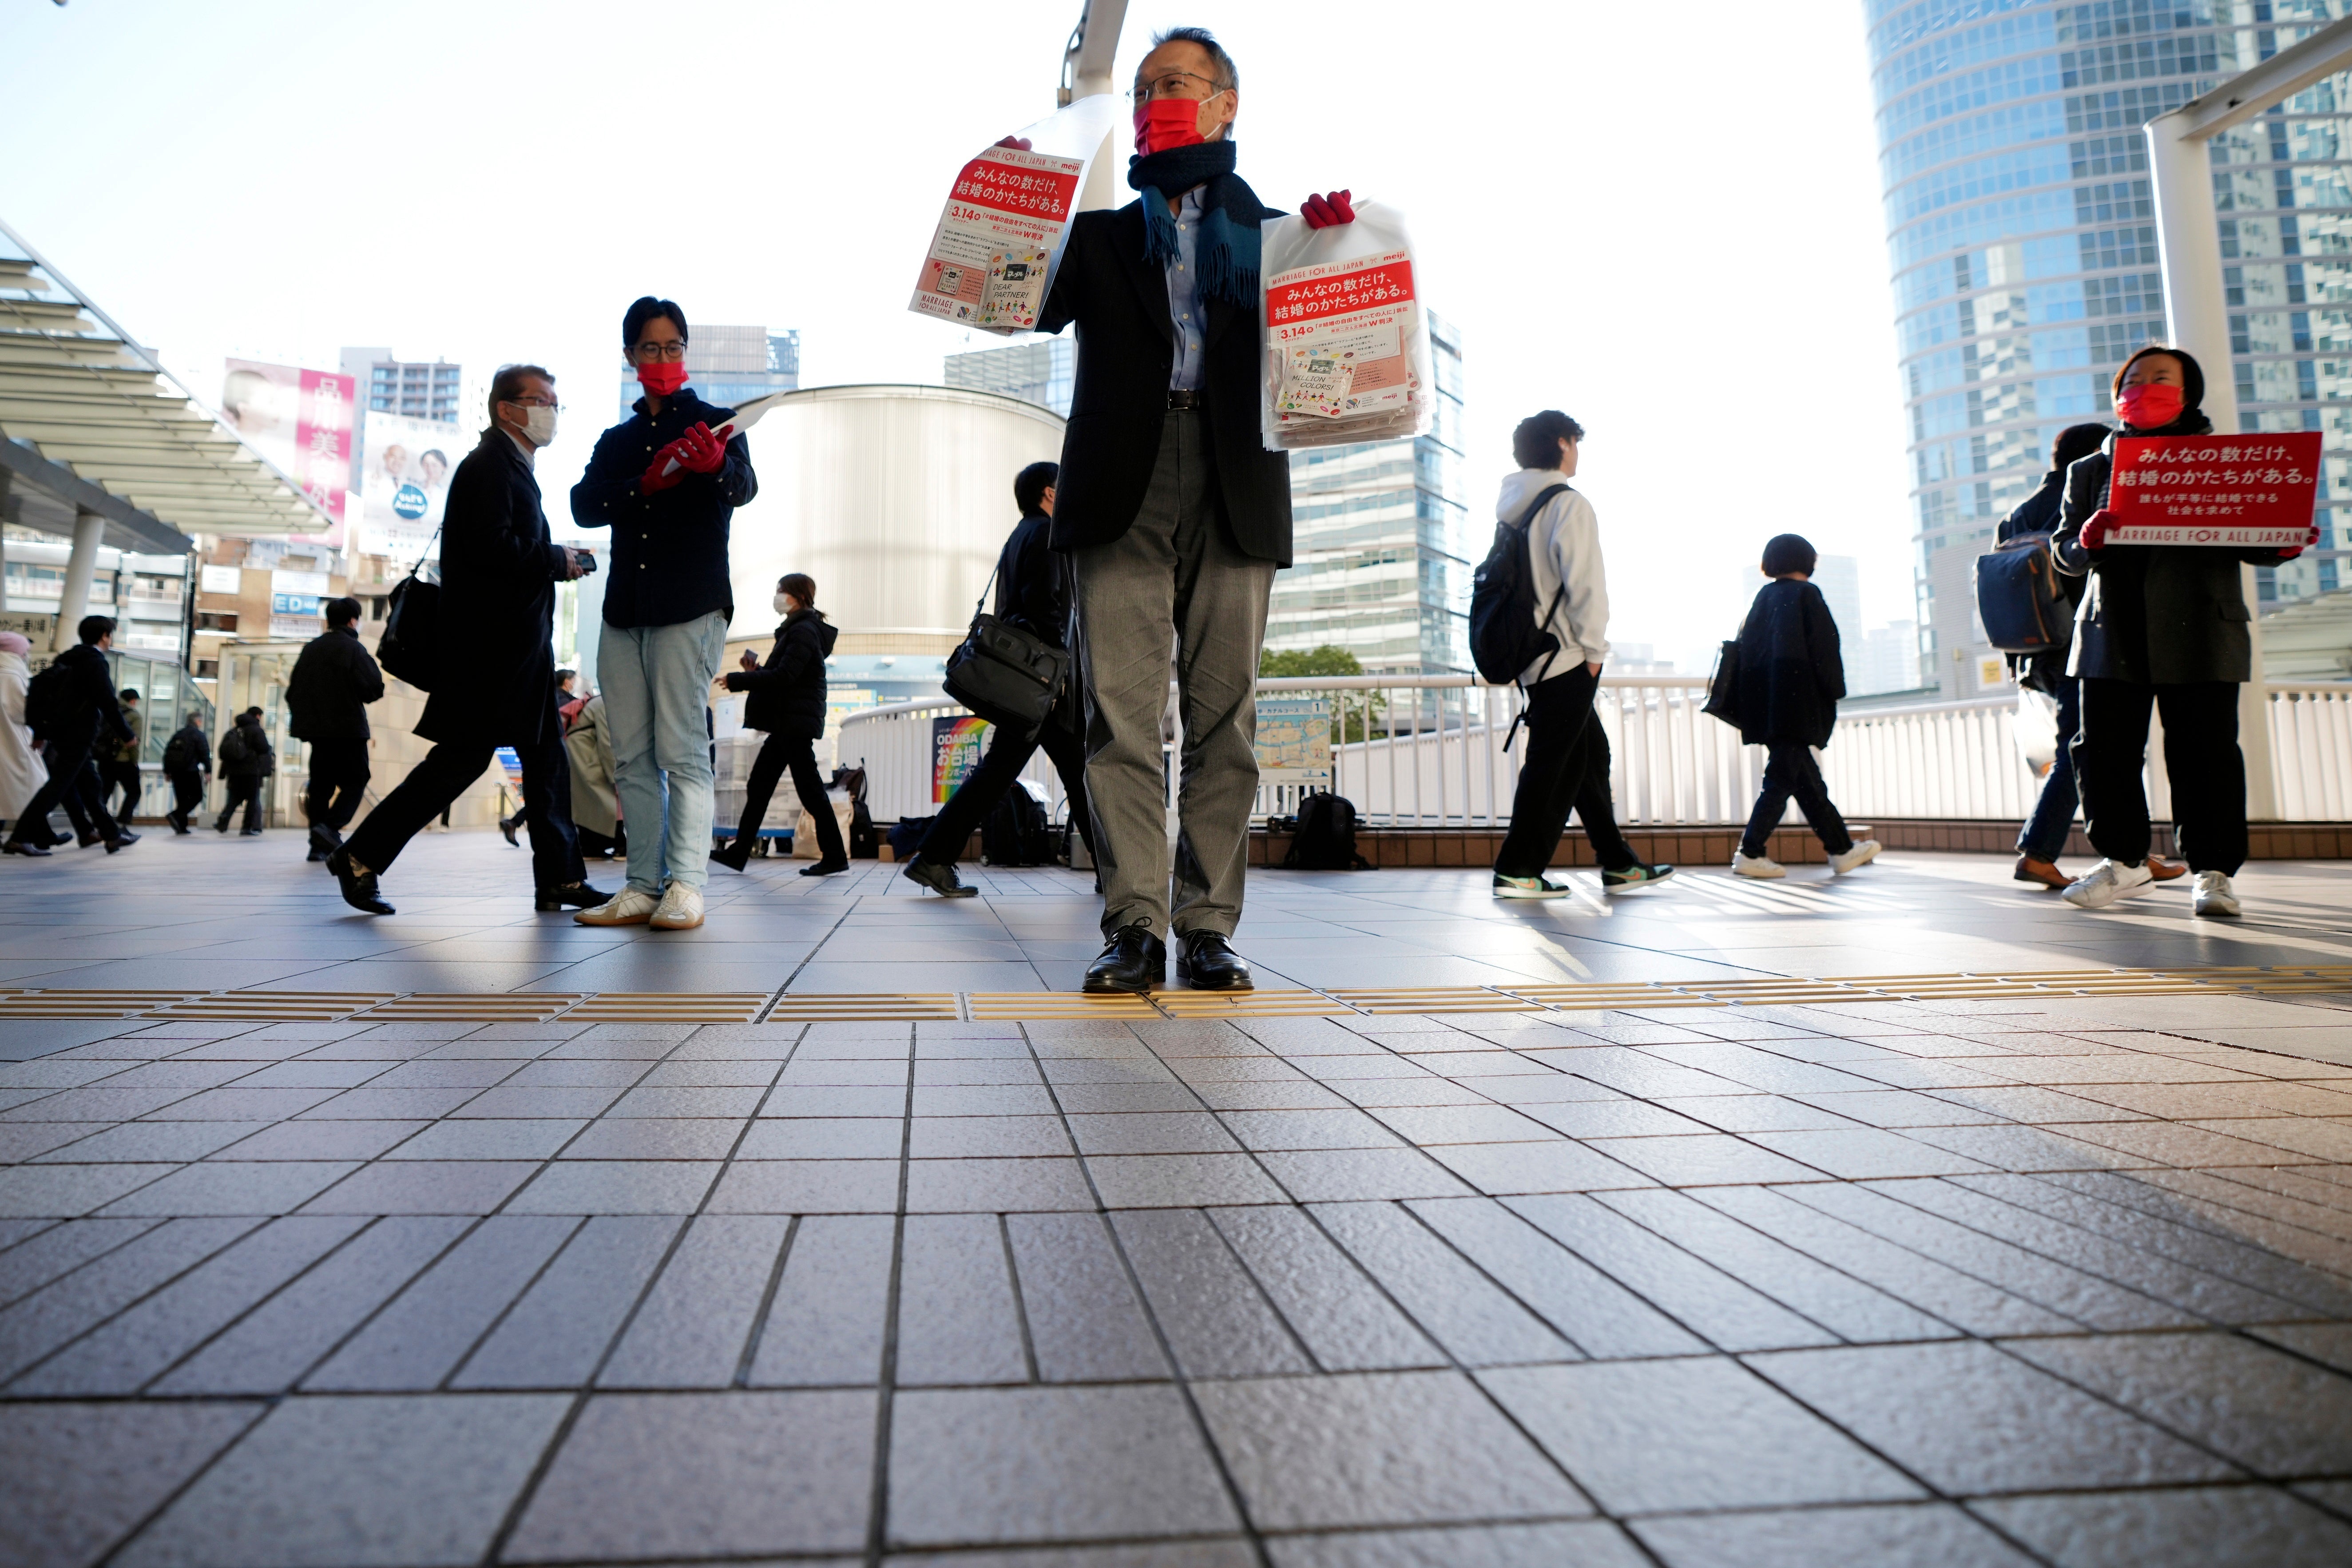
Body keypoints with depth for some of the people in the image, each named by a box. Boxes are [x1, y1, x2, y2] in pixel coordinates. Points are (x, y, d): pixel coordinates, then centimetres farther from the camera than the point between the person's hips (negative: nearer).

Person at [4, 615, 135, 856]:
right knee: (57, 785, -9)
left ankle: (112, 836, 18)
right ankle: (20, 838, -11)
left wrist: (42, 732, 25)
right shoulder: (95, 662, -12)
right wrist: (127, 735, -8)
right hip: (77, 736, -10)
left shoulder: (70, 660, 16)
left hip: (62, 733, 10)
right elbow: (108, 703, -17)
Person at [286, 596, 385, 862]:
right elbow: (374, 688, -16)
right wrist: (372, 664, 3)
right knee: (354, 782, 1)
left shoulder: (311, 648, 11)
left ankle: (319, 844, 8)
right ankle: (331, 827, -20)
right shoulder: (354, 648, -7)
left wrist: (302, 716, 25)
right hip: (348, 728, -6)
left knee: (321, 784, 10)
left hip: (316, 729, 6)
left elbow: (293, 690, 14)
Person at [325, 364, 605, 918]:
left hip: (519, 650, 10)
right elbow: (492, 547, -22)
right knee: (462, 760, -7)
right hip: (490, 648, -10)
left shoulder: (514, 468, 21)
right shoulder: (488, 465, -10)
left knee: (547, 761, 8)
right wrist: (558, 561, -12)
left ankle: (561, 880, 10)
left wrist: (559, 560, 4)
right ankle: (360, 857, 4)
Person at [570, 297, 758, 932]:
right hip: (624, 611, 6)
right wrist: (646, 484, -14)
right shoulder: (617, 440, 21)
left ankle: (686, 886, -10)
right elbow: (583, 505, 4)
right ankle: (644, 888, 8)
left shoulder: (715, 422, 8)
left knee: (683, 751, -11)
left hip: (690, 607, -5)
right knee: (633, 757, 4)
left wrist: (716, 463, -36)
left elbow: (744, 489, -12)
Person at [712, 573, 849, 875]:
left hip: (797, 722, -11)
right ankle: (739, 852, 14)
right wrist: (757, 670, 7)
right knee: (758, 785, 10)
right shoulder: (795, 630, 20)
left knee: (810, 790, -7)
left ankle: (835, 858, -3)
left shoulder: (804, 631, -13)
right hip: (786, 723, 11)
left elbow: (784, 677, -22)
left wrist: (737, 680, -16)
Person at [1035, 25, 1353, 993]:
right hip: (1121, 490, 0)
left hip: (1232, 492, 0)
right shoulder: (1101, 230, 22)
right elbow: (1031, 308, 9)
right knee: (1121, 713, -7)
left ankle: (1207, 928, 3)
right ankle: (1134, 926, -4)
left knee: (1223, 716, -2)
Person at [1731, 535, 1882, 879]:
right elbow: (1824, 649, -10)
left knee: (1808, 782, 11)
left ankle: (1842, 850, 19)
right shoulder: (1806, 594, -4)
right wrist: (1834, 694, -1)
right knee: (1783, 777, -7)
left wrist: (1750, 713, 15)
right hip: (1797, 705, -7)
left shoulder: (1764, 597, 13)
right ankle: (1750, 853, -12)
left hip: (1765, 705, 7)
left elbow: (1746, 648, 13)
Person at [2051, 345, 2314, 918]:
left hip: (2200, 634, -1)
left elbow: (2252, 544, 8)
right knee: (2104, 749, 1)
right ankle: (2123, 858, 17)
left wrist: (2285, 545, -14)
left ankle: (2213, 869, 9)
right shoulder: (2090, 471, 15)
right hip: (2114, 632, 2)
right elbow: (2063, 551, 9)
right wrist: (2087, 542, -14)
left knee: (2205, 752, -3)